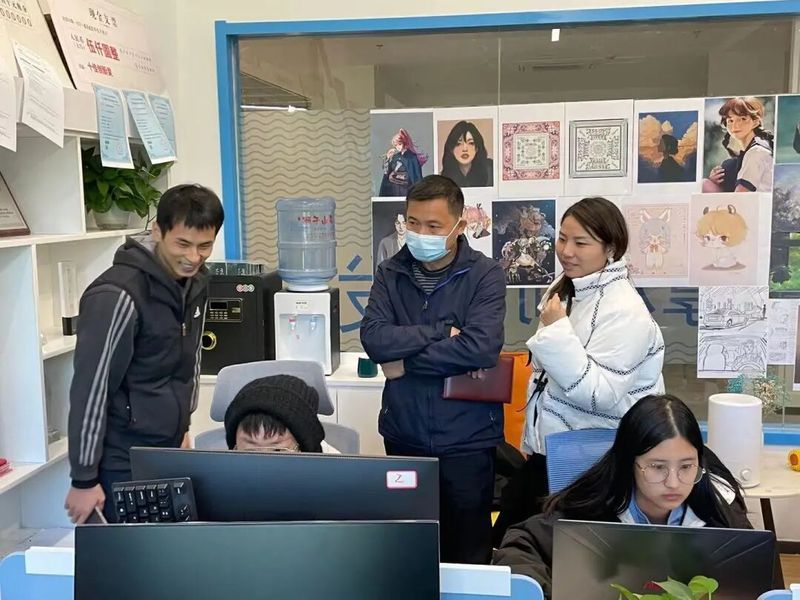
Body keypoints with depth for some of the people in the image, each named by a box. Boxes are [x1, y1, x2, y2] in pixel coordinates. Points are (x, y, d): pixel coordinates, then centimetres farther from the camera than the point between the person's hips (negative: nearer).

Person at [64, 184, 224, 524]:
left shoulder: (196, 281, 1)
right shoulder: (118, 296, -22)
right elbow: (90, 388, -19)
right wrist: (84, 478, -14)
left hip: (168, 451, 7)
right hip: (123, 463, -7)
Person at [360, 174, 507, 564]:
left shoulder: (485, 275, -7)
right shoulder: (390, 274, 2)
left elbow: (481, 348, -21)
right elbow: (373, 339, -12)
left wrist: (405, 362, -14)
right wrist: (442, 331, -18)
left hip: (466, 437, -3)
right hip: (404, 434, 3)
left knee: (467, 549, 12)